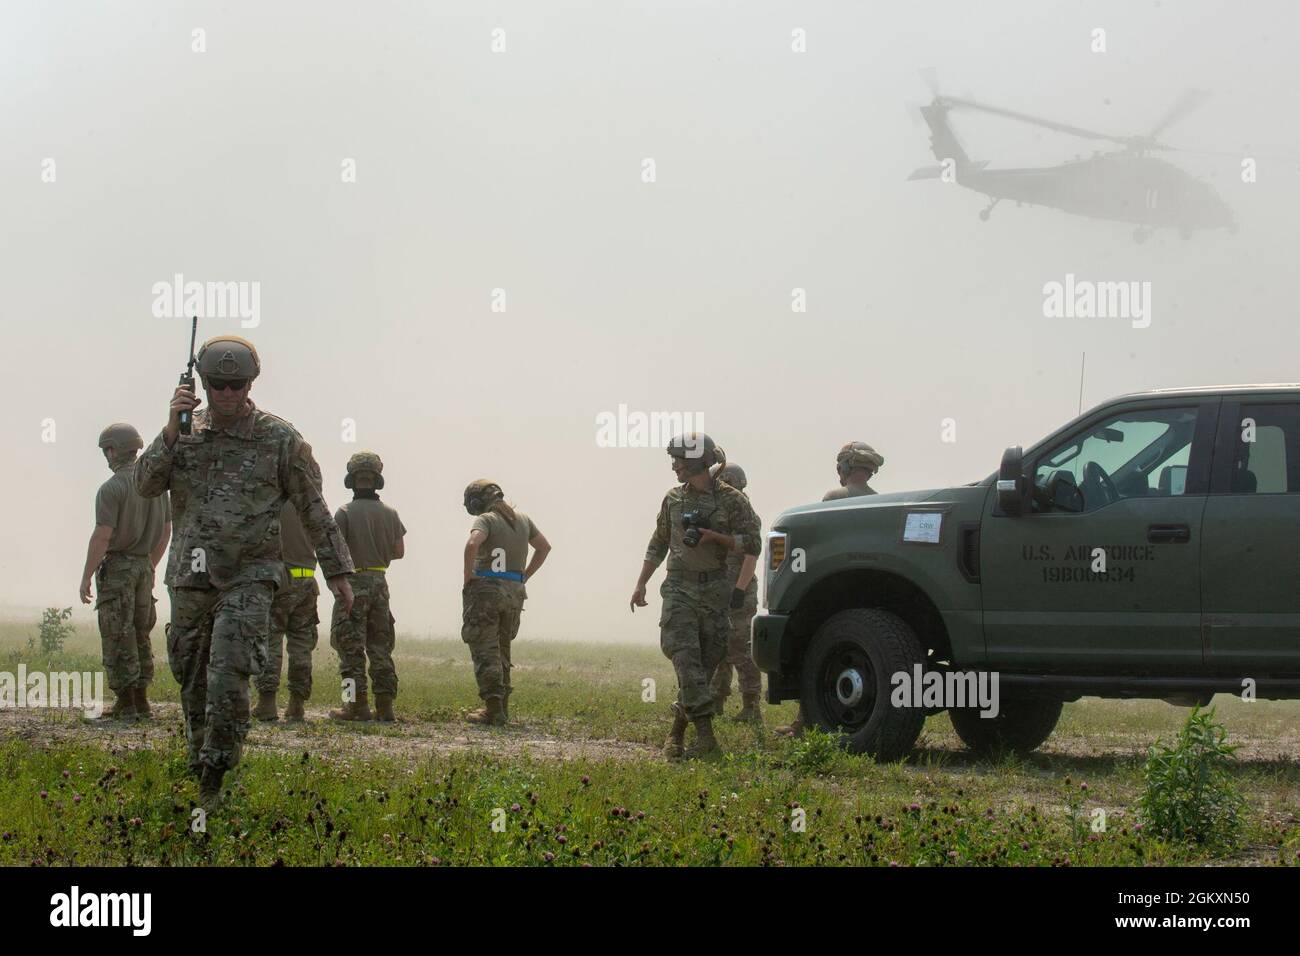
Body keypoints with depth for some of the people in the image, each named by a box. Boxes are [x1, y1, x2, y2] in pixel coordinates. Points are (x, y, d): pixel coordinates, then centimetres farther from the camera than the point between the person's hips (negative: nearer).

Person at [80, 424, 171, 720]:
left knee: (118, 638, -3)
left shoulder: (111, 488, -14)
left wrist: (86, 577, -13)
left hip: (116, 567, -7)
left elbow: (102, 536, -19)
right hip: (144, 567, 7)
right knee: (140, 635, 14)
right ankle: (141, 700, 15)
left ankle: (126, 703, -4)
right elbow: (166, 529, 14)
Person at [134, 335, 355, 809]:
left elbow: (313, 510, 3)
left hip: (248, 578, -4)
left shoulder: (279, 439, -4)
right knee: (192, 679, 12)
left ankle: (215, 780, -11)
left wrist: (337, 571, 5)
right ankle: (199, 762, 28)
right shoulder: (186, 431, 5)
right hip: (190, 577, 4)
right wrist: (172, 430, -17)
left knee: (228, 677, -18)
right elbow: (146, 484, -5)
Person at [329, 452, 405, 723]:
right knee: (380, 646, 10)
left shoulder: (345, 513, -9)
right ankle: (385, 705, 8)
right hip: (380, 583, 5)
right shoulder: (390, 514, 5)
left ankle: (356, 704, -6)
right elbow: (399, 551, 10)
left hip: (353, 582, -5)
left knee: (351, 647, -2)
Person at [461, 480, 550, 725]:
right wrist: (524, 576, 19)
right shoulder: (522, 519, 13)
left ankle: (493, 708, -11)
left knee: (485, 651, -3)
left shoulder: (486, 520, -8)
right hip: (514, 593, 6)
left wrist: (468, 577, -15)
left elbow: (472, 544, -27)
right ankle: (502, 707, 20)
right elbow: (544, 547, 22)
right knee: (502, 650, 19)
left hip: (485, 590, -6)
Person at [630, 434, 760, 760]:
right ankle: (705, 734, -22)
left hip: (714, 590, -1)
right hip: (679, 589, 1)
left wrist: (714, 537, -13)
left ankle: (677, 729, 16)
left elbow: (752, 544, -1)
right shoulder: (673, 499, 10)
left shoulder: (731, 500, 0)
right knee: (685, 656, -16)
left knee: (707, 660, 1)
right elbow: (658, 545, 20)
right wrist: (641, 584, 18)